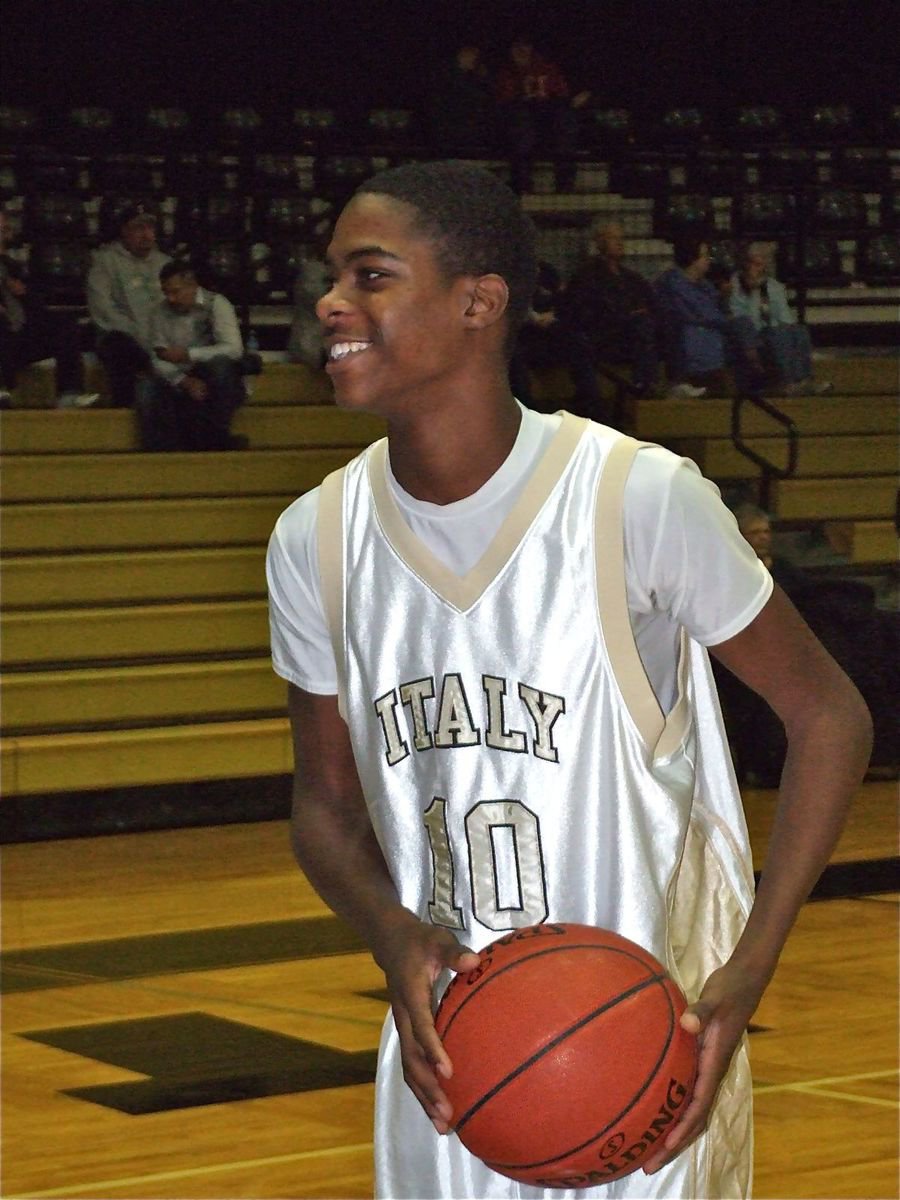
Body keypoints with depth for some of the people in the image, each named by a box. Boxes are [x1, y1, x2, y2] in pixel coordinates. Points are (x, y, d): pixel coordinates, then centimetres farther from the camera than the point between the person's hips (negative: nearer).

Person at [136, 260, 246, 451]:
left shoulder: (216, 304, -6)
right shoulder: (160, 312, 5)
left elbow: (234, 349, -20)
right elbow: (160, 361, -2)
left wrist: (187, 355, -23)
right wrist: (185, 382, -22)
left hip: (219, 385, -3)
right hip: (180, 384, 3)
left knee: (220, 363, -35)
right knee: (147, 387, -25)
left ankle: (218, 438, -25)